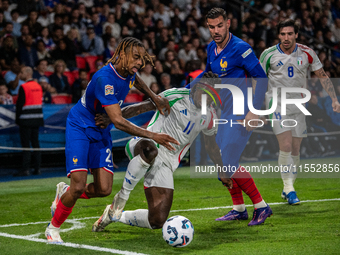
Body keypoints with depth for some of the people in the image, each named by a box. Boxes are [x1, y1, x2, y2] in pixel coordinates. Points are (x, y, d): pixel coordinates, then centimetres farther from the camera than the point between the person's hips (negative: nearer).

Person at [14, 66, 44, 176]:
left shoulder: (24, 87, -12)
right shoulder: (38, 86, 11)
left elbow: (20, 104, -12)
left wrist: (17, 118, -4)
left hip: (26, 120, -7)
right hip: (37, 119, 7)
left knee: (26, 145, -5)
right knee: (35, 143, 10)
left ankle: (25, 169, -8)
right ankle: (37, 168, 9)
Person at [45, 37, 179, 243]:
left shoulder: (128, 72, -5)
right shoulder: (105, 78, -30)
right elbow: (118, 121, -34)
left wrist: (154, 98, 15)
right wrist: (152, 136, -36)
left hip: (101, 132, 7)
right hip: (80, 128, -7)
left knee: (104, 189, -5)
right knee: (79, 186, -17)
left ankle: (64, 194, 24)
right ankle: (53, 228, 7)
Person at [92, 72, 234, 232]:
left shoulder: (209, 118, 13)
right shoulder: (179, 96, -4)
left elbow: (211, 144, 30)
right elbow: (145, 107, -4)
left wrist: (222, 172, 37)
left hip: (165, 164, 5)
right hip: (145, 145, -5)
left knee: (157, 222, -5)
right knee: (149, 150, -47)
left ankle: (115, 215, 21)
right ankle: (123, 196, -25)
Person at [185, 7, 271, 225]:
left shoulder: (240, 48, -16)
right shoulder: (211, 49, 8)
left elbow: (262, 79, -15)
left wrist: (254, 111, -21)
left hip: (241, 115, -9)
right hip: (226, 113, 9)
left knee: (230, 163, -13)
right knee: (223, 162, 11)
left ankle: (261, 207, -2)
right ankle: (239, 209, 23)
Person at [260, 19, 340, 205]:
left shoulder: (307, 53, -2)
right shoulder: (268, 54, -6)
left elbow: (322, 76, 6)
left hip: (298, 105, 3)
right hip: (277, 104, -3)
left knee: (295, 149, 5)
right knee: (286, 145, -16)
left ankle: (287, 189, 18)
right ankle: (288, 187, -9)